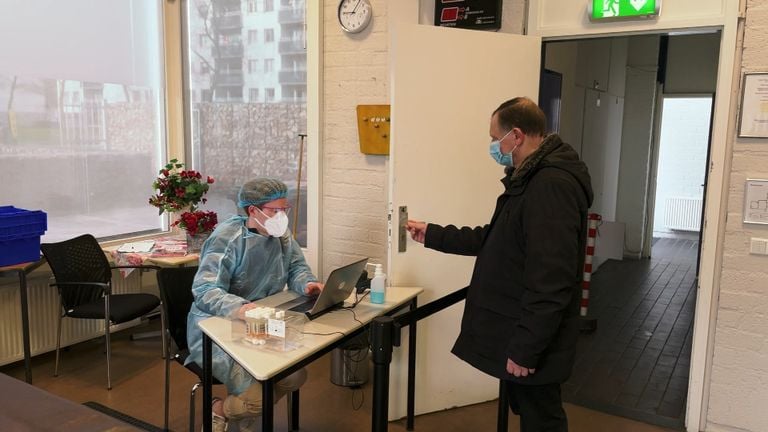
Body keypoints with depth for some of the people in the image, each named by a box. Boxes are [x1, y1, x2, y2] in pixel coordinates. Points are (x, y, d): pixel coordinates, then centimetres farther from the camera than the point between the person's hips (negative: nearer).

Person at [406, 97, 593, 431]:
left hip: (530, 343, -10)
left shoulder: (552, 185, -23)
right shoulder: (532, 179, 13)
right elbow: (493, 240, 18)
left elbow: (551, 282, -27)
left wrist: (525, 348, -23)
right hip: (519, 334, 10)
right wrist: (432, 235, 16)